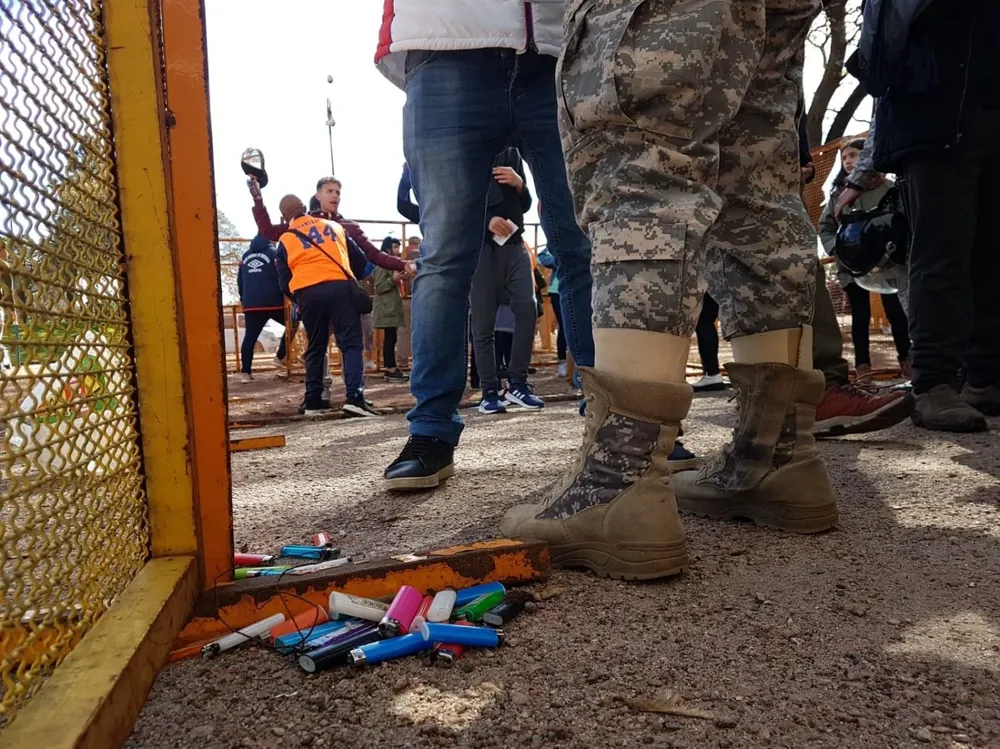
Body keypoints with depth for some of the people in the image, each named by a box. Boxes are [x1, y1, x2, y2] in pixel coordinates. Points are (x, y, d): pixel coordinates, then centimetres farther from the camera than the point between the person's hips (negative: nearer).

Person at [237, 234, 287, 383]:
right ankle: (280, 357, 10)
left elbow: (240, 282, 19)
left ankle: (245, 372, -4)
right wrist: (285, 295, 12)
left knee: (250, 337, 3)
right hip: (273, 302, -4)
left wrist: (244, 300, 28)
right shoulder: (273, 253, 3)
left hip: (250, 304, 4)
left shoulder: (245, 256, 17)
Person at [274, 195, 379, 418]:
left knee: (315, 349, 14)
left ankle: (313, 402, 14)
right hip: (340, 287, -1)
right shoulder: (334, 226, 21)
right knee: (351, 343, -2)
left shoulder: (285, 240, 17)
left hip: (307, 293, 1)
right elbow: (360, 260, 20)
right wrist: (352, 280, 35)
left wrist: (297, 299, 29)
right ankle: (355, 398, -16)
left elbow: (284, 282, 13)